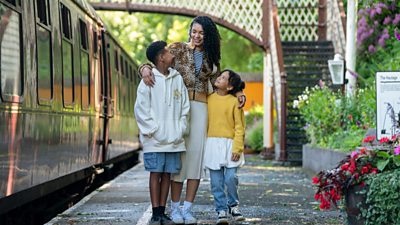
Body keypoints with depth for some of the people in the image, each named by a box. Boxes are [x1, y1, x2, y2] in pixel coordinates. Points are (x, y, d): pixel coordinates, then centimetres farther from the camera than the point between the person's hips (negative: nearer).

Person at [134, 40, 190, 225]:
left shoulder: (177, 78, 9)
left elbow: (185, 107, 11)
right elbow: (141, 109, -5)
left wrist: (180, 130, 0)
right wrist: (154, 131, -10)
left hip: (174, 139, 4)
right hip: (155, 139, -4)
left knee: (167, 174, 6)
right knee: (156, 173, -1)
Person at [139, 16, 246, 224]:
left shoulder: (210, 57, 16)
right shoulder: (178, 48, 5)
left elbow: (217, 82, 24)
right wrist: (145, 68, -22)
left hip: (200, 107, 3)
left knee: (196, 153, -2)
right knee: (178, 153, -6)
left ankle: (187, 208, 2)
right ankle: (175, 207, 2)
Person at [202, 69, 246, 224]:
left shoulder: (234, 102, -3)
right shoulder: (209, 99, 7)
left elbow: (239, 127, -3)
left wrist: (237, 148, -11)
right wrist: (204, 144, 7)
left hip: (229, 144, -3)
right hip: (212, 144, 3)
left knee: (231, 178, -10)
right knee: (216, 182, 1)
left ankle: (233, 205, 14)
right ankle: (221, 211, 10)